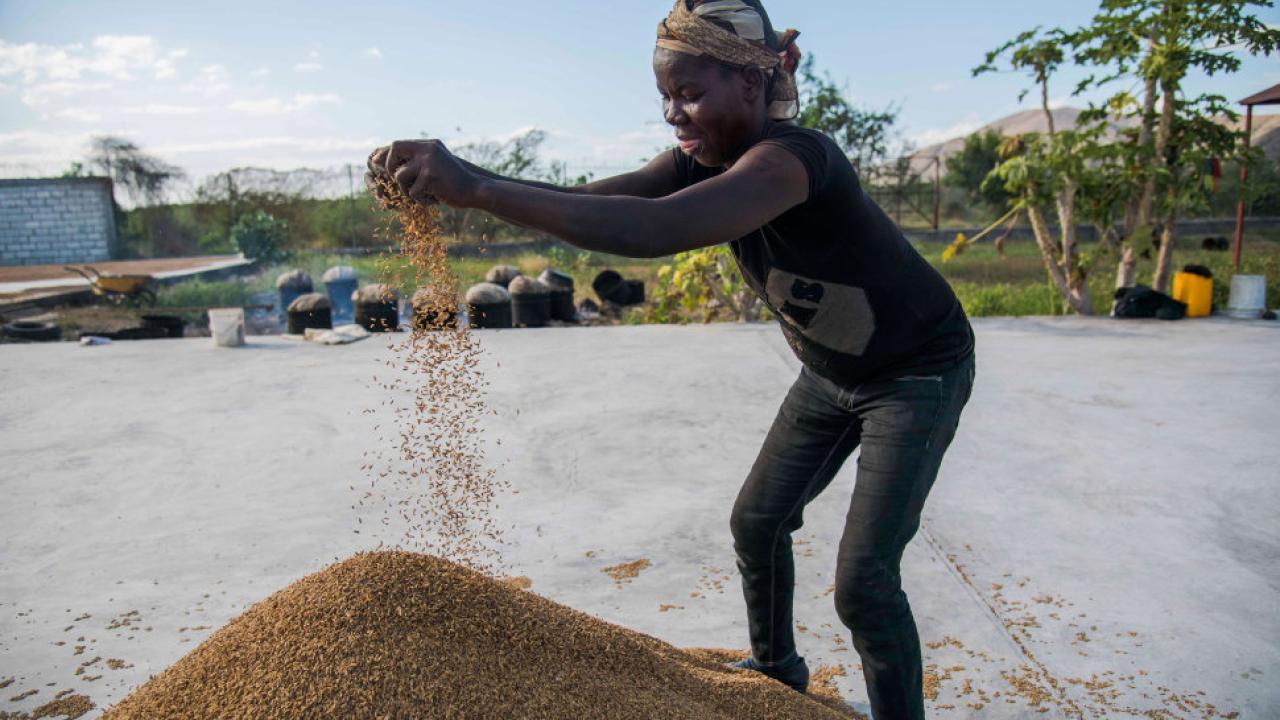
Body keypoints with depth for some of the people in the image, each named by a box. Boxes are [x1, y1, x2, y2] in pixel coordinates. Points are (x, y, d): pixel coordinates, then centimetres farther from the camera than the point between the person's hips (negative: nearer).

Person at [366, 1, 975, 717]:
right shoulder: (705, 161, -9)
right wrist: (460, 178, -35)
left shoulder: (793, 156, -35)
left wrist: (478, 186, -53)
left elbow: (659, 229, -51)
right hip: (832, 371, 8)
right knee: (756, 521, 12)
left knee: (863, 579, -10)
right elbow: (590, 201, -21)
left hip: (918, 375, -8)